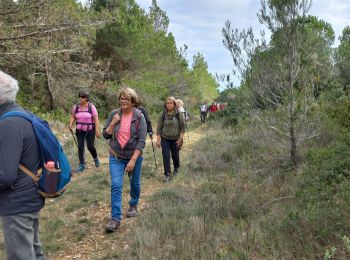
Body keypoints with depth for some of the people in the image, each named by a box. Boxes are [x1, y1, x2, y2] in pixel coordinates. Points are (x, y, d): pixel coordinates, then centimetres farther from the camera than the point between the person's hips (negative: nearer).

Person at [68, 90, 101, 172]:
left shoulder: (91, 107, -8)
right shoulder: (76, 107, 2)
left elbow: (96, 119, -9)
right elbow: (73, 117, 10)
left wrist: (97, 130, -14)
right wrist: (70, 125, -9)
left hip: (90, 130, -3)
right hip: (79, 131, 3)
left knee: (90, 147, -1)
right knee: (80, 147, 1)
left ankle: (95, 158, 30)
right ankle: (81, 165, 11)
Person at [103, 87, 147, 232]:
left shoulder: (139, 116, -12)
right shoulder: (114, 114, -4)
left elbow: (142, 140, -15)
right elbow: (105, 135, 0)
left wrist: (133, 160, -21)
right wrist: (113, 123, -17)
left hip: (134, 156, -1)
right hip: (116, 156, 1)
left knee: (135, 183, 17)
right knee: (116, 186, -9)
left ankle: (133, 205, 43)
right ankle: (115, 218, -4)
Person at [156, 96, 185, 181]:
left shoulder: (179, 114, -6)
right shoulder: (162, 114, -4)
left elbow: (182, 127, -2)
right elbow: (159, 128, 0)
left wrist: (180, 138, -9)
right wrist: (158, 139, -4)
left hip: (175, 139, 0)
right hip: (165, 139, 0)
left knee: (175, 155, 11)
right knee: (166, 156, -5)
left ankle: (176, 169, 40)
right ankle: (167, 174, 5)